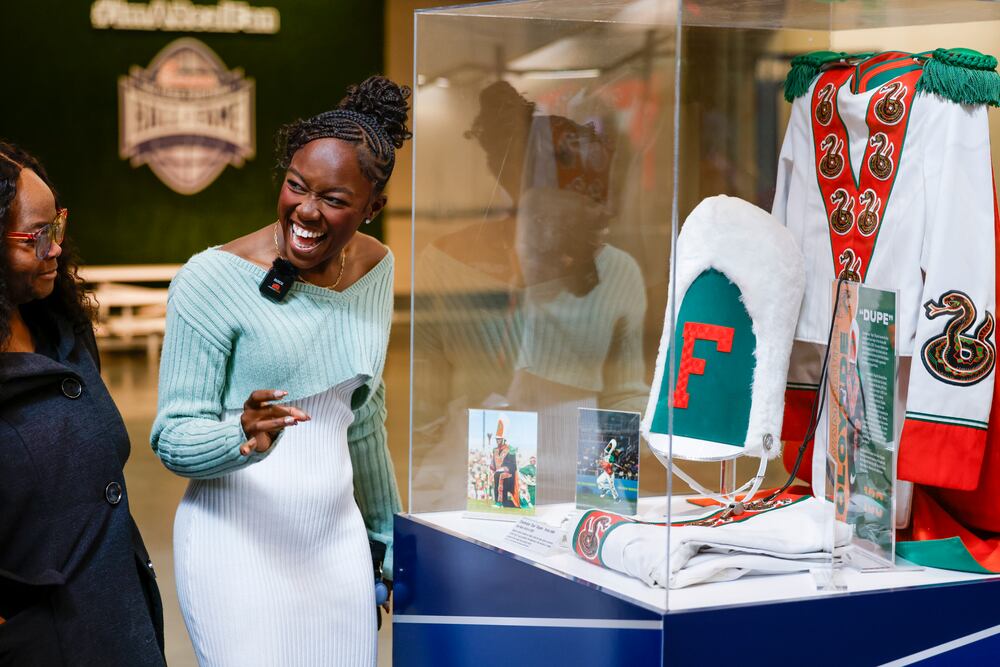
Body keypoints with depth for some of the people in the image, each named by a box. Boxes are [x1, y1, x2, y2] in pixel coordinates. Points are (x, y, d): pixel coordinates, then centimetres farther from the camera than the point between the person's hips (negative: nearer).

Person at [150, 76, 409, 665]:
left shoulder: (376, 267, 5)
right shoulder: (212, 280, -13)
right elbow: (173, 437, -10)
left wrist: (388, 534, 24)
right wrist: (245, 438, -30)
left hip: (338, 537, 6)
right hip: (242, 545, -5)